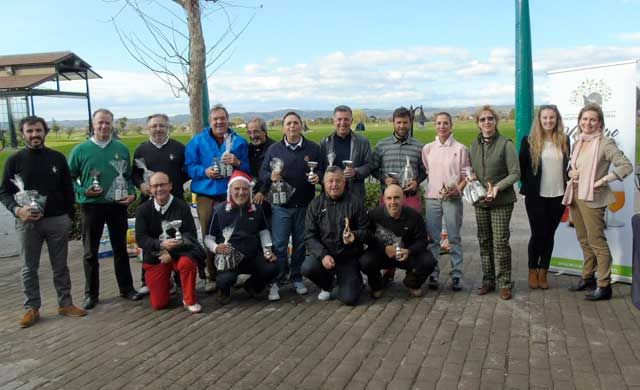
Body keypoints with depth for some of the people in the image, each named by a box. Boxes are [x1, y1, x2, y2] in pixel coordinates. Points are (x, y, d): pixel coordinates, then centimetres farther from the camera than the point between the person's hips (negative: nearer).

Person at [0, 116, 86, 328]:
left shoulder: (58, 158, 4)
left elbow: (68, 189, 9)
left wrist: (69, 215, 6)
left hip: (58, 220, 1)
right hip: (27, 222, -1)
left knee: (60, 266, 9)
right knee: (29, 268, 7)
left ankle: (65, 304, 20)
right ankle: (32, 308, 18)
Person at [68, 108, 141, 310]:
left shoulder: (121, 148, 3)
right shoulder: (80, 150, -2)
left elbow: (128, 175, 9)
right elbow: (69, 178, 2)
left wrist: (132, 193, -6)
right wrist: (83, 191, -13)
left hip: (118, 205, 1)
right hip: (91, 206, -1)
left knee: (121, 248, 12)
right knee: (90, 252, 7)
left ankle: (126, 288, 24)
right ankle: (91, 293, 20)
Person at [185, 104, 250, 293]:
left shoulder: (239, 142, 9)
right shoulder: (197, 141, 7)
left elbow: (248, 169, 10)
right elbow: (189, 166, 4)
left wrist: (237, 163, -10)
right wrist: (205, 172, -14)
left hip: (231, 195, 1)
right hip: (206, 195, 0)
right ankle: (211, 276, 15)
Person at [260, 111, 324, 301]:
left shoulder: (313, 148, 7)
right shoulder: (274, 149, 5)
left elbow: (322, 170, 10)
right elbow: (262, 173, 4)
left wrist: (317, 177, -12)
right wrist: (271, 177, -18)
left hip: (305, 205, 1)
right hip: (281, 206, -1)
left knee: (300, 243, 10)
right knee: (279, 244, -1)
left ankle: (297, 278, 24)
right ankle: (274, 282, 6)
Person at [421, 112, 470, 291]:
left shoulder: (460, 149, 0)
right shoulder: (427, 149, 7)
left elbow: (466, 175, 2)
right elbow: (425, 172, 11)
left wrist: (458, 189, -13)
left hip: (453, 198, -2)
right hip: (432, 197, 2)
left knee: (454, 238, 3)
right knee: (432, 238, 6)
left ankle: (456, 276, 10)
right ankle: (433, 273, 15)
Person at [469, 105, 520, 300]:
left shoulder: (506, 144, -7)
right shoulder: (474, 145, 8)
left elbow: (515, 173, -8)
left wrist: (498, 187, -20)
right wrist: (471, 177, -2)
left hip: (502, 201, -5)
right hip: (480, 201, 5)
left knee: (500, 242, -4)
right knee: (484, 242, 11)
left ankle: (504, 283, 8)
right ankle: (488, 280, 23)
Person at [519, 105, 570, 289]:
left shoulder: (564, 140, 4)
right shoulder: (529, 141, -4)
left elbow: (567, 165, 14)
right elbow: (521, 167, 2)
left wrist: (568, 187, 8)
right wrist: (528, 186, 4)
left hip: (558, 196, 3)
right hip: (536, 197, -3)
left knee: (549, 234, 9)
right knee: (538, 234, 1)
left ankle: (543, 273, 20)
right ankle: (532, 272, 19)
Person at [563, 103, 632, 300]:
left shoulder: (605, 143, -9)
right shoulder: (577, 143, 11)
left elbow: (626, 166, -16)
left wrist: (602, 181, -17)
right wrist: (570, 173, 2)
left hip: (592, 199, -7)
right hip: (575, 196, 7)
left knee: (597, 242, -5)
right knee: (584, 240, 15)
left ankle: (604, 286, 1)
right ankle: (588, 278, 27)